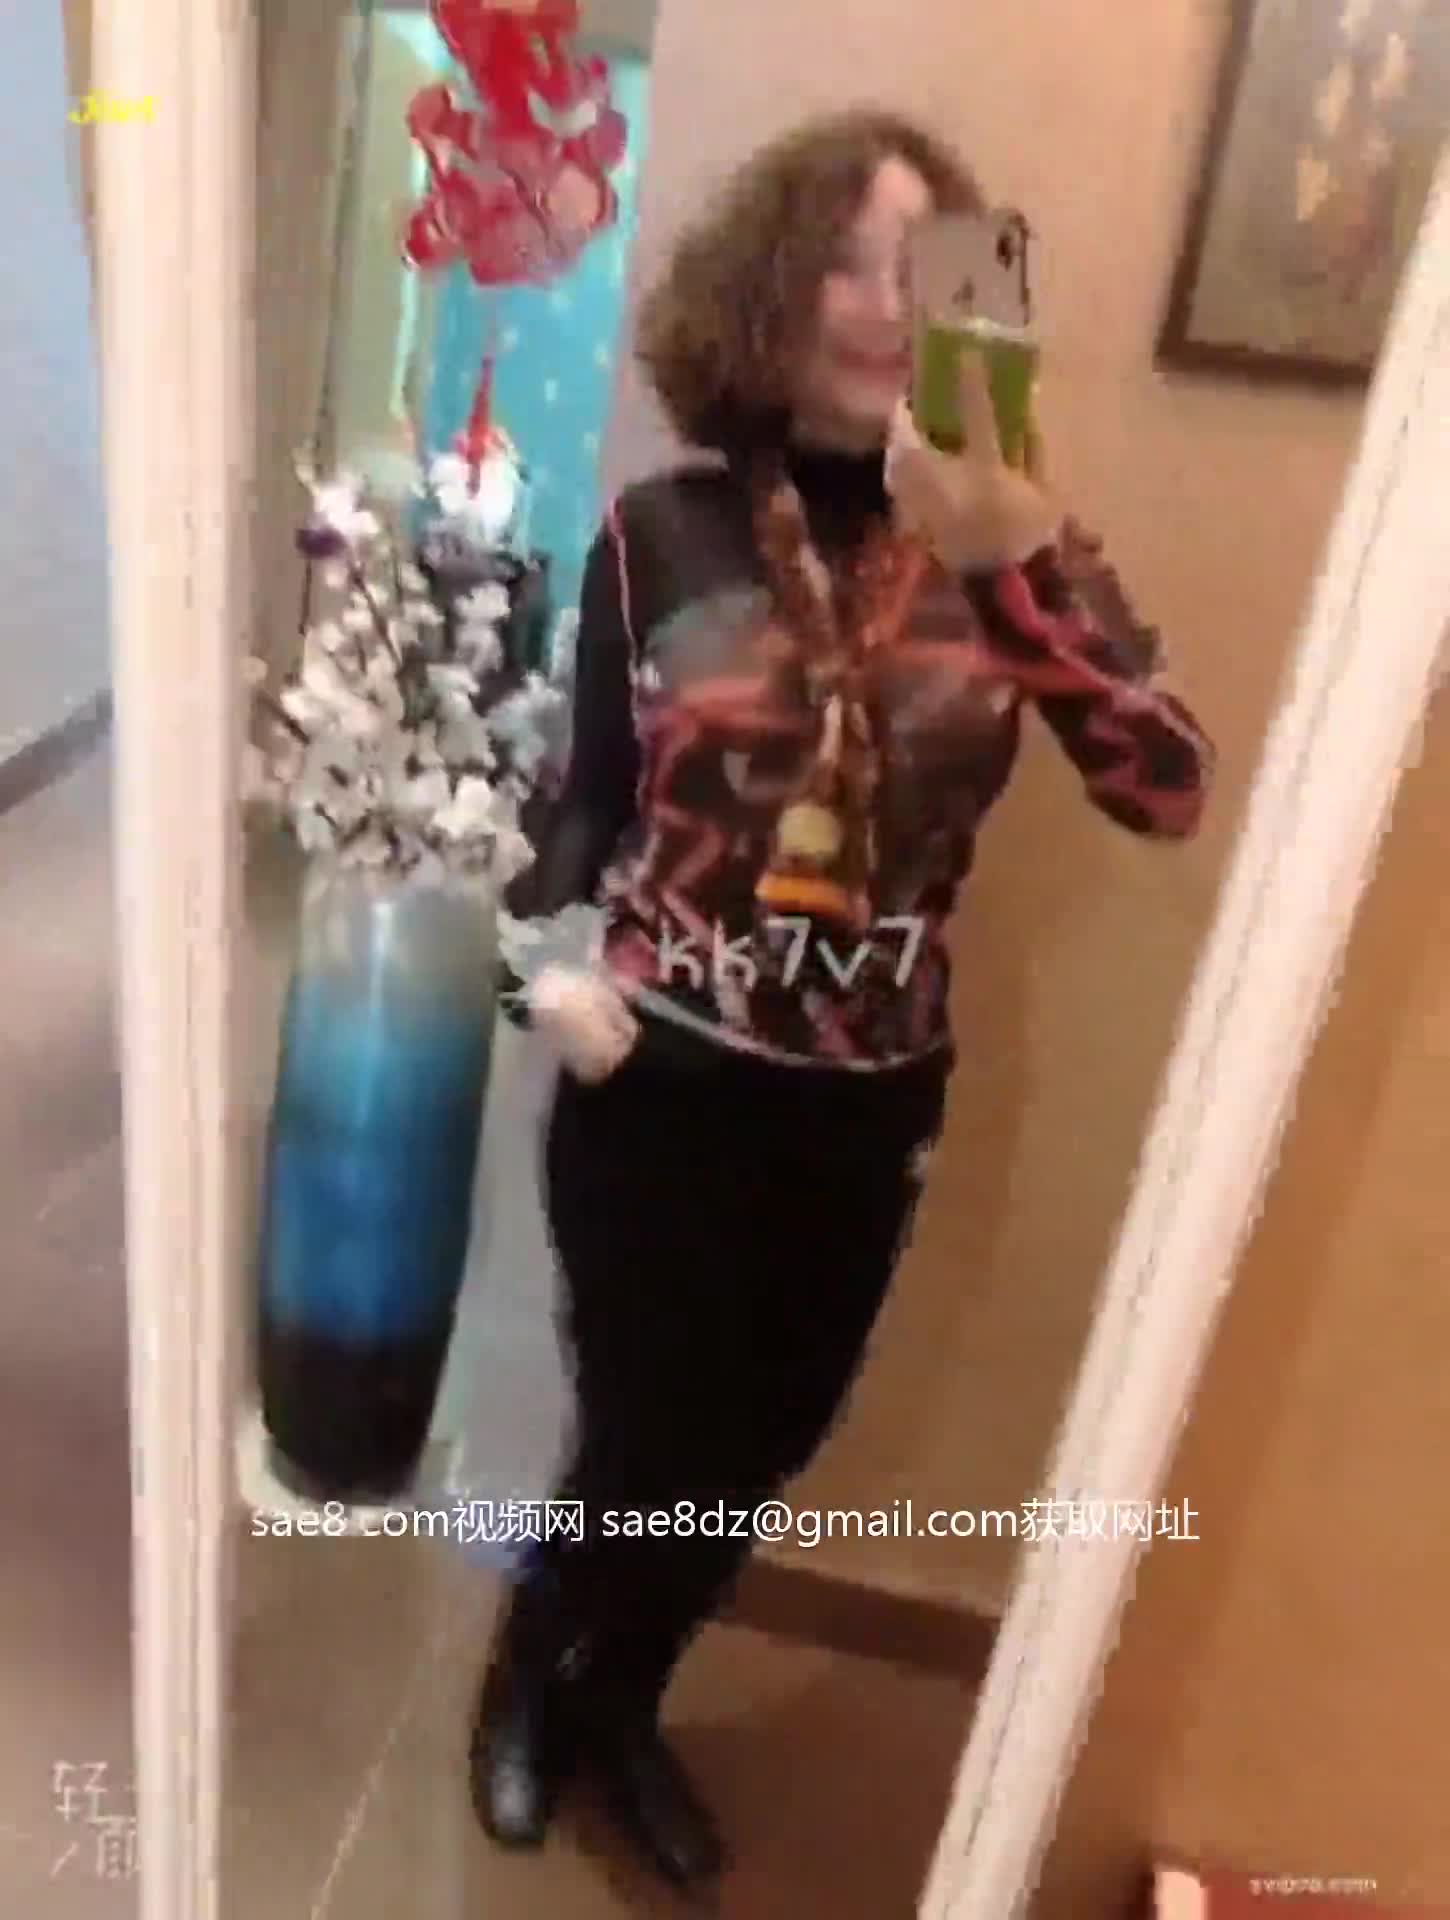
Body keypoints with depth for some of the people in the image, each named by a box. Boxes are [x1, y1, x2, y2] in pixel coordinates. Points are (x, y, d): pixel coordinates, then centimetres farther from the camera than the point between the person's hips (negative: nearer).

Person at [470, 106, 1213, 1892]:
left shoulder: (1002, 537, -4)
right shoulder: (666, 529, -6)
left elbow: (1167, 784, -17)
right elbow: (585, 800, 2)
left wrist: (1019, 550, -27)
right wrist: (551, 969, -15)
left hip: (867, 1109, 3)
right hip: (659, 1087, -2)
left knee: (752, 1451, 19)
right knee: (646, 1447, 10)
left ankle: (617, 1705, 51)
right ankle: (525, 1680, 47)